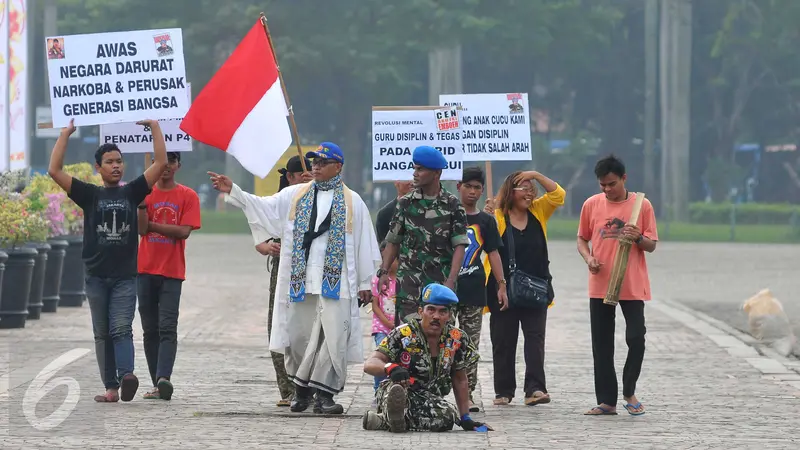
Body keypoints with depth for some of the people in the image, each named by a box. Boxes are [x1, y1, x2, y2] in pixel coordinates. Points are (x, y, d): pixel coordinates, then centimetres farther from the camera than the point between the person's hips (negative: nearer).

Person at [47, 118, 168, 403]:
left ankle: (126, 375, -30)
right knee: (102, 334, 4)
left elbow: (160, 163, 2)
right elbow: (55, 171, -3)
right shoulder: (89, 195, 6)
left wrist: (154, 127, -1)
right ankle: (111, 388, 6)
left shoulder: (132, 192, 7)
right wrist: (66, 134, -3)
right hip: (96, 276, 1)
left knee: (121, 329, -13)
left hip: (125, 276, -1)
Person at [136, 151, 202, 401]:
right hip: (146, 268, 3)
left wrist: (152, 224, -7)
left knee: (167, 328, -13)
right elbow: (141, 229, -4)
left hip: (172, 271, -3)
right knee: (150, 329, 4)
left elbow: (184, 231, -8)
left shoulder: (188, 196, 3)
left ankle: (163, 378, -25)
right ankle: (157, 383, 8)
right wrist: (142, 202, -15)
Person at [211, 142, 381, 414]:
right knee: (297, 334, 4)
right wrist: (232, 191, -8)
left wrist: (365, 283, 4)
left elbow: (364, 245, 7)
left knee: (333, 336, -8)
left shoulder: (352, 202, 7)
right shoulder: (294, 196, 13)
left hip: (336, 282, -2)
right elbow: (263, 207, 5)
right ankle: (301, 389, 19)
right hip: (298, 280, 2)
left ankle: (324, 394, -5)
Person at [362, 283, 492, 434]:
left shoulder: (457, 340, 2)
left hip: (430, 400, 5)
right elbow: (370, 364, -17)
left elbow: (460, 381, 13)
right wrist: (390, 368, -40)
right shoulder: (403, 335, -9)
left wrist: (465, 419, 9)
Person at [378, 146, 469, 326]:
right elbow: (393, 242, 13)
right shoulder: (406, 203, 9)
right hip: (409, 282, 1)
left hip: (441, 283, -1)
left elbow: (459, 246, -2)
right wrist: (384, 272, 2)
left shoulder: (453, 206, 2)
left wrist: (451, 280, -12)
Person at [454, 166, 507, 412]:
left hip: (474, 291, 2)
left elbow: (493, 253, 10)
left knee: (471, 345, 4)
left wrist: (501, 284, 2)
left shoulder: (486, 221, 10)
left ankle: (468, 394, 7)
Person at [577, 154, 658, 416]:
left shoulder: (641, 205, 0)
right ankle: (606, 401, 9)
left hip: (633, 286, -2)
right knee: (601, 345, 3)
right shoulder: (591, 205, 5)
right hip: (600, 286, 2)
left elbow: (651, 246, 3)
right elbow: (582, 239, 14)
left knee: (636, 339, -8)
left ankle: (629, 392, 12)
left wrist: (638, 238, -19)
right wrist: (588, 258, -7)